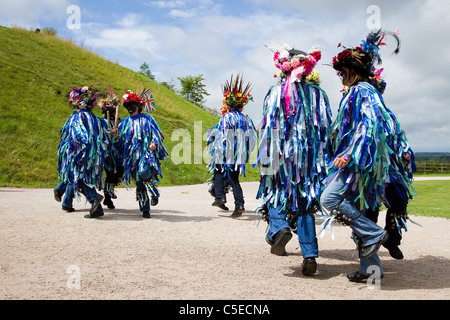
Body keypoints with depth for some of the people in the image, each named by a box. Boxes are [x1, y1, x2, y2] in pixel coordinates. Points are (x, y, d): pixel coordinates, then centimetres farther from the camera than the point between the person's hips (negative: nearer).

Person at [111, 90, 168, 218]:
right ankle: (145, 209, 13)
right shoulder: (125, 122, 17)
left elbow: (156, 134, 3)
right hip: (133, 154, 4)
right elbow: (120, 138, 17)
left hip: (146, 153, -4)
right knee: (139, 183, 4)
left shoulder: (146, 118, 6)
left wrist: (154, 143, -16)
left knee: (144, 173, -30)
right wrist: (116, 134, -5)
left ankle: (154, 193, -5)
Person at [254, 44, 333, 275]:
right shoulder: (318, 94, 8)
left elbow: (267, 127, -4)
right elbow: (326, 128, 7)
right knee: (304, 202, 7)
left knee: (275, 193, 14)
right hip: (310, 156, 3)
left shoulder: (276, 92, 0)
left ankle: (279, 227, -15)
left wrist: (264, 159, -2)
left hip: (283, 154, -3)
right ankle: (310, 255, 1)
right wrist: (323, 159, 12)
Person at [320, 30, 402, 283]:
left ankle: (374, 234, -9)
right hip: (358, 160, 10)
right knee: (357, 211, 8)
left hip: (361, 158, -10)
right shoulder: (359, 91, 21)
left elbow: (369, 125, -20)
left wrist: (349, 154, -24)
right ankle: (371, 267, 11)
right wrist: (346, 154, 25)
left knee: (330, 198, -17)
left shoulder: (362, 90, -8)